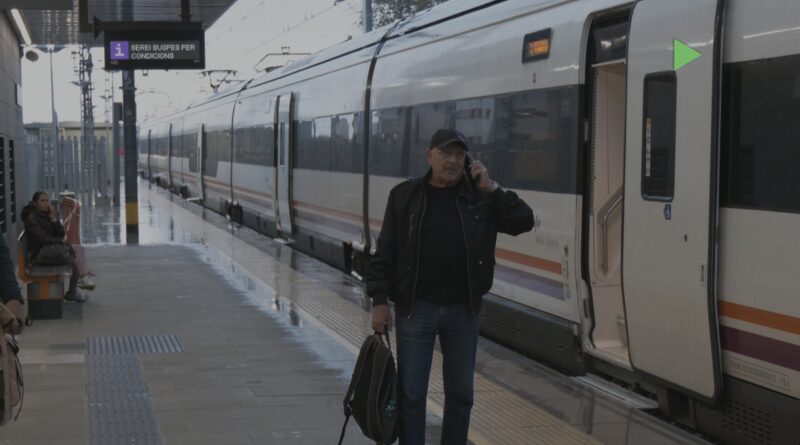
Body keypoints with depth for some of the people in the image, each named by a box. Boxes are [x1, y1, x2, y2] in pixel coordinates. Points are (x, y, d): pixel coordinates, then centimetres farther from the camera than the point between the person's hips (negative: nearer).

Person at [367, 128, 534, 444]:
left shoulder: (479, 198, 2)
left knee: (460, 394, 11)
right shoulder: (405, 196, -1)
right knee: (411, 394, 4)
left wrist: (492, 189, -12)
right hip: (415, 309, -2)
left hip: (464, 311, 2)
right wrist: (379, 301, -7)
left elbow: (524, 222, -5)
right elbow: (384, 253, -1)